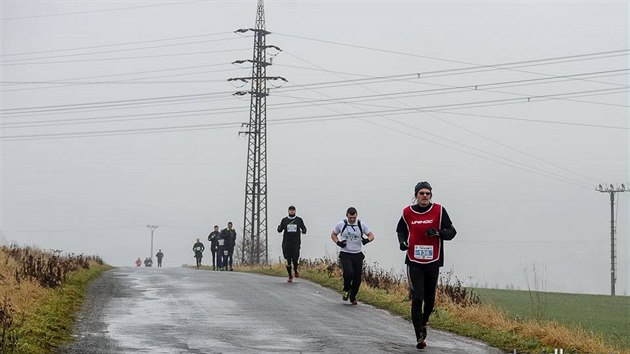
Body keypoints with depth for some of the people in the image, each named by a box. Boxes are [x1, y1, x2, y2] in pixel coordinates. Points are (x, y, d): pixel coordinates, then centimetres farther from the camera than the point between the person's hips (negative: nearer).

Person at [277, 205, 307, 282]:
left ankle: (296, 270, 22)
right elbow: (280, 230, 8)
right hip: (286, 243, 1)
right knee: (287, 260, -2)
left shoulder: (299, 220, 8)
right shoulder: (284, 220, 8)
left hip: (296, 243, -1)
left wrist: (303, 231, -11)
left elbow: (304, 228, 13)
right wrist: (279, 228, -16)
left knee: (295, 259, -10)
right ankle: (290, 276, 13)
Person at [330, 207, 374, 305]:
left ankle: (353, 297, 24)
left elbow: (371, 235, 4)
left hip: (357, 254, 2)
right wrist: (338, 242, -9)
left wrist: (367, 240, -20)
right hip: (345, 254, -2)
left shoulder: (362, 225, -1)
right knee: (348, 273, -23)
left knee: (357, 277, 3)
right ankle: (346, 290, 6)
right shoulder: (341, 224, -2)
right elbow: (333, 235, 11)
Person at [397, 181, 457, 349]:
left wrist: (437, 232, -18)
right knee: (417, 299, -11)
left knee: (429, 298, 10)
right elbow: (401, 229, 20)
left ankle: (423, 322, 41)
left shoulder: (439, 211, -2)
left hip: (433, 261, 1)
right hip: (414, 261, -1)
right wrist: (402, 241, -1)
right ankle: (419, 337, -9)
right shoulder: (408, 212, 2)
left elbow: (451, 232, 0)